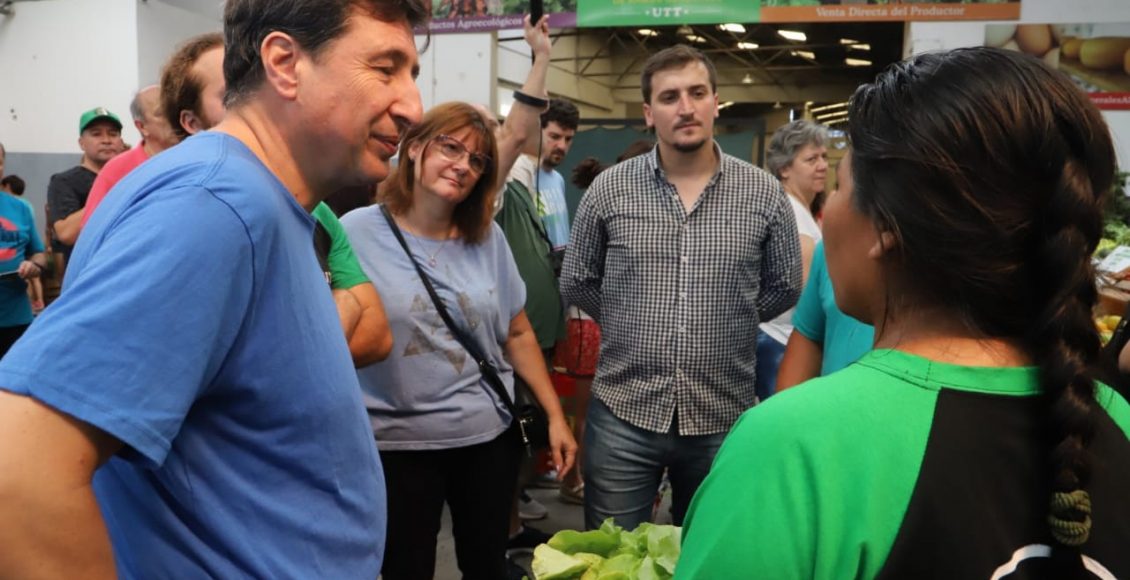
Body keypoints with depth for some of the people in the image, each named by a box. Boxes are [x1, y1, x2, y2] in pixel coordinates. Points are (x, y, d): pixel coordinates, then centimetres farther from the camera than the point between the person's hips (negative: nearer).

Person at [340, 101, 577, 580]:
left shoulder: (488, 238, 2)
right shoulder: (358, 233, -9)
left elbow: (517, 334, 8)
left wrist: (555, 415, 6)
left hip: (490, 436, 4)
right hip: (398, 442, -3)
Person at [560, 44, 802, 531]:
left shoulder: (764, 194, -3)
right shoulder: (609, 189, -2)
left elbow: (784, 287, 8)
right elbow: (576, 284, 8)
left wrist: (723, 323, 5)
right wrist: (630, 323, 5)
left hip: (724, 418, 1)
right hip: (623, 413, 0)